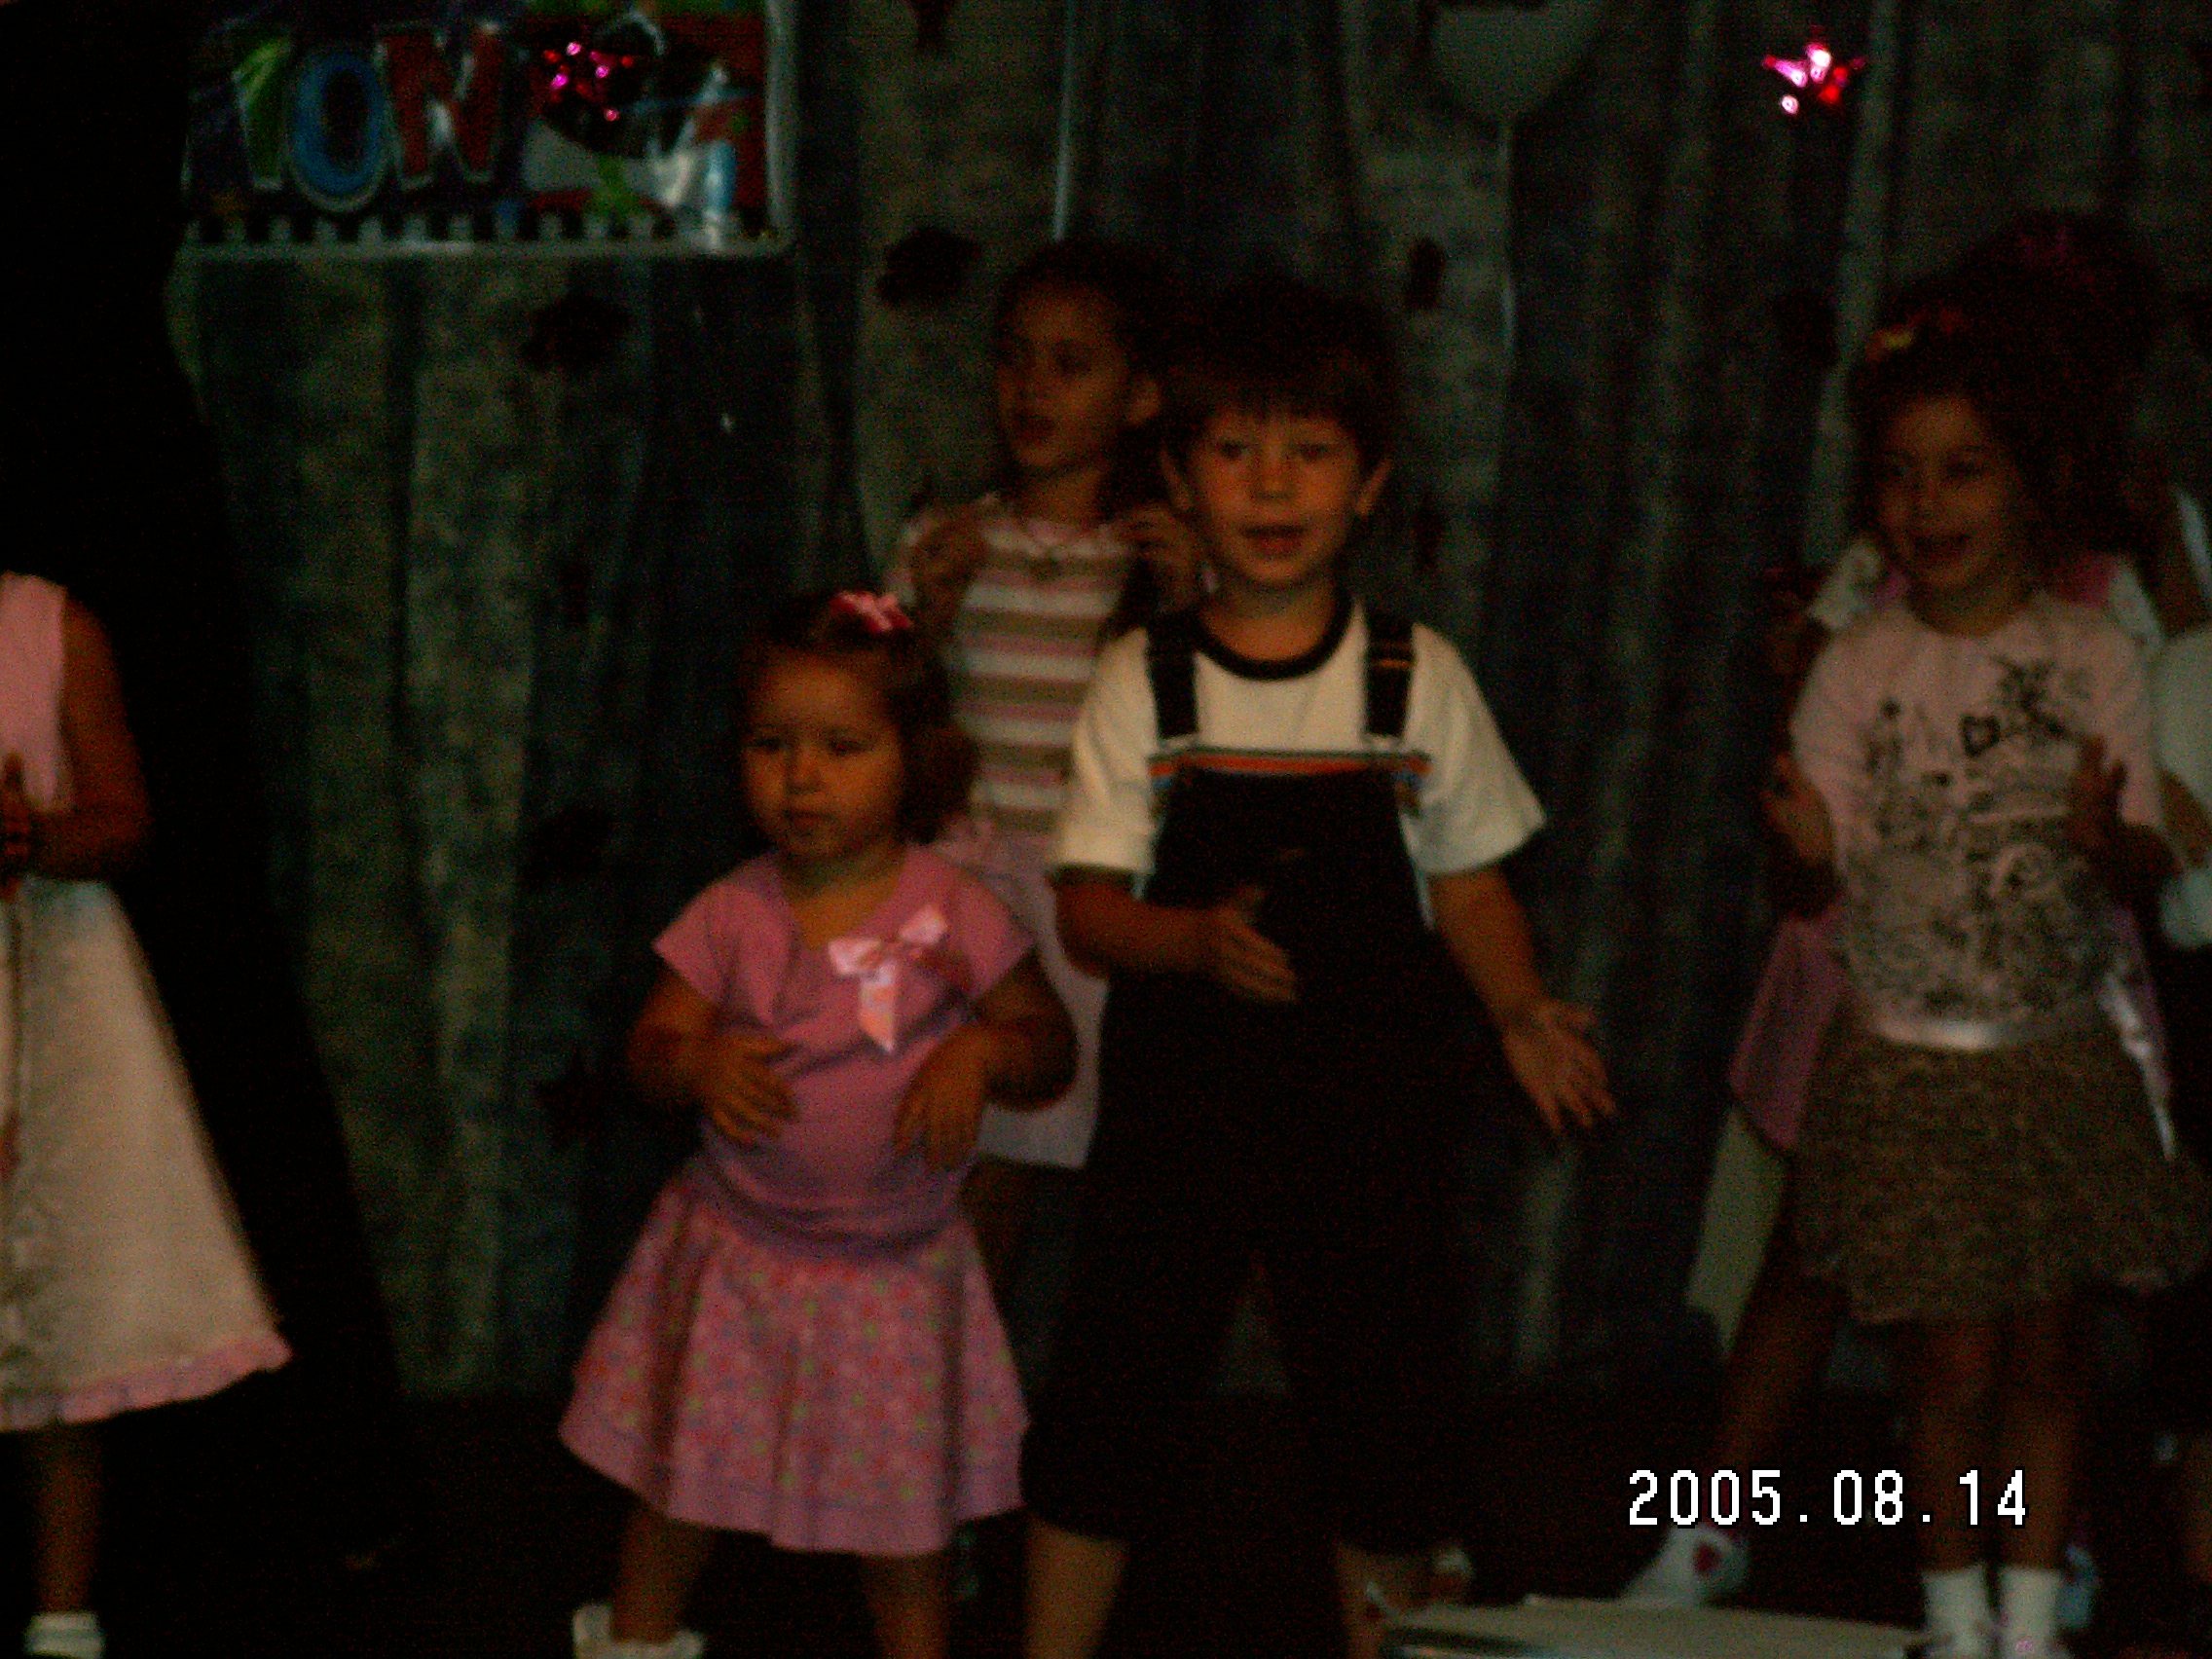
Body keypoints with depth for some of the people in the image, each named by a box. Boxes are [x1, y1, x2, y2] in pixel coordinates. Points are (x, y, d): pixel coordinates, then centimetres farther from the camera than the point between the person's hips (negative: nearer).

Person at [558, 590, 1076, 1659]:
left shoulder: (955, 918, -10)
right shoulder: (731, 918, -6)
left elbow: (1051, 1047, -3)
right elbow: (651, 1049, -2)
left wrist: (981, 1052, -24)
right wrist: (699, 1063, -24)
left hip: (893, 1274, -2)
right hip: (734, 1261, 2)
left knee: (903, 1523, 8)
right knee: (679, 1487, 16)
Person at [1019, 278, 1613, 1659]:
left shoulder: (1417, 679, 0)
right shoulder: (1145, 682, -2)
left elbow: (1468, 882, 4)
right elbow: (1089, 908, -5)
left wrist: (1520, 1009, -12)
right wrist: (1201, 939, -24)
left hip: (1371, 1100, 1)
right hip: (1179, 1095, 0)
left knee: (1389, 1401, 7)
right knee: (1113, 1391, 5)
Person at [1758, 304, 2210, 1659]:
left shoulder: (2093, 655, -4)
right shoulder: (1859, 669, -5)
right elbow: (1829, 868, -4)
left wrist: (2102, 837, -28)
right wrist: (1808, 845, -28)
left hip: (2063, 1056, 1)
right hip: (1914, 1062, -1)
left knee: (2047, 1353, 8)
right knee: (1958, 1362, -1)